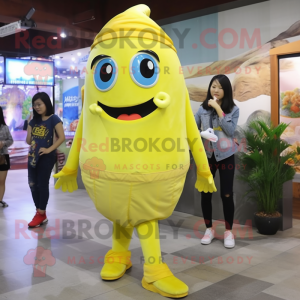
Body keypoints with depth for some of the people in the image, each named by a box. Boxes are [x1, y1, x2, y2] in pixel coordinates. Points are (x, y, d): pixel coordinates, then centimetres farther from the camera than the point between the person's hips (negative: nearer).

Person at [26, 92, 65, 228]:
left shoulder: (54, 119, -6)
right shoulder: (34, 121, 11)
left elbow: (61, 137, -12)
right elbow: (28, 141, 10)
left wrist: (49, 149, -16)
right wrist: (28, 124, -5)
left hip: (46, 157, -6)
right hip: (33, 156, 7)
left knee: (42, 184, -2)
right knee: (33, 184, 7)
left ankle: (41, 214, 8)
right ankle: (39, 212, 19)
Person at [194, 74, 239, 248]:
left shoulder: (233, 109, -2)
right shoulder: (203, 109, 3)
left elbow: (230, 130, -15)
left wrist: (218, 109, -16)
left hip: (225, 156, -2)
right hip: (207, 156, 2)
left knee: (227, 195, 1)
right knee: (205, 193, 7)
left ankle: (229, 231, 18)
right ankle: (209, 229, 24)